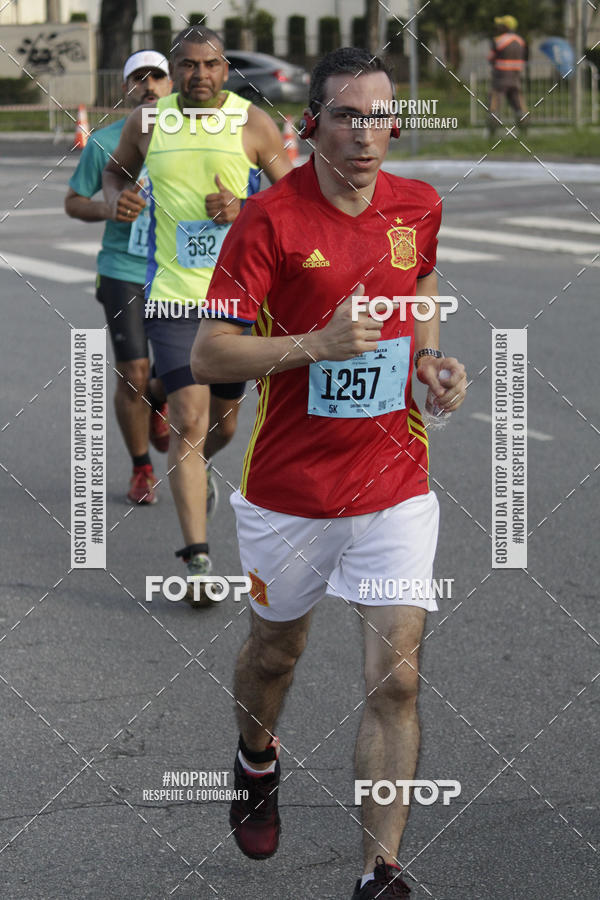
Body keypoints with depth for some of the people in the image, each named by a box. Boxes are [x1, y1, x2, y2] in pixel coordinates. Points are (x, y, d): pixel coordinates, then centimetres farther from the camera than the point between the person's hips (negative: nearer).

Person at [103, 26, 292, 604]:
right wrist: (116, 199, 0)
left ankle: (193, 467, 53)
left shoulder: (252, 123, -3)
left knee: (222, 420, 16)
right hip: (172, 293, -1)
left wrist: (244, 209, -16)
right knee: (188, 421, -13)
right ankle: (197, 559, -12)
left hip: (237, 295, 1)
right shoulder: (147, 123, 2)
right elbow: (116, 169, 22)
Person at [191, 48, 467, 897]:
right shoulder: (269, 219, -13)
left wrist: (432, 357, 4)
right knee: (276, 650, 20)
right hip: (290, 489, -2)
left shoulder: (418, 206, 0)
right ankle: (257, 764, 53)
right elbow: (207, 354, -15)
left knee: (396, 679, -8)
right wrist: (318, 344, -27)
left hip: (395, 485, 2)